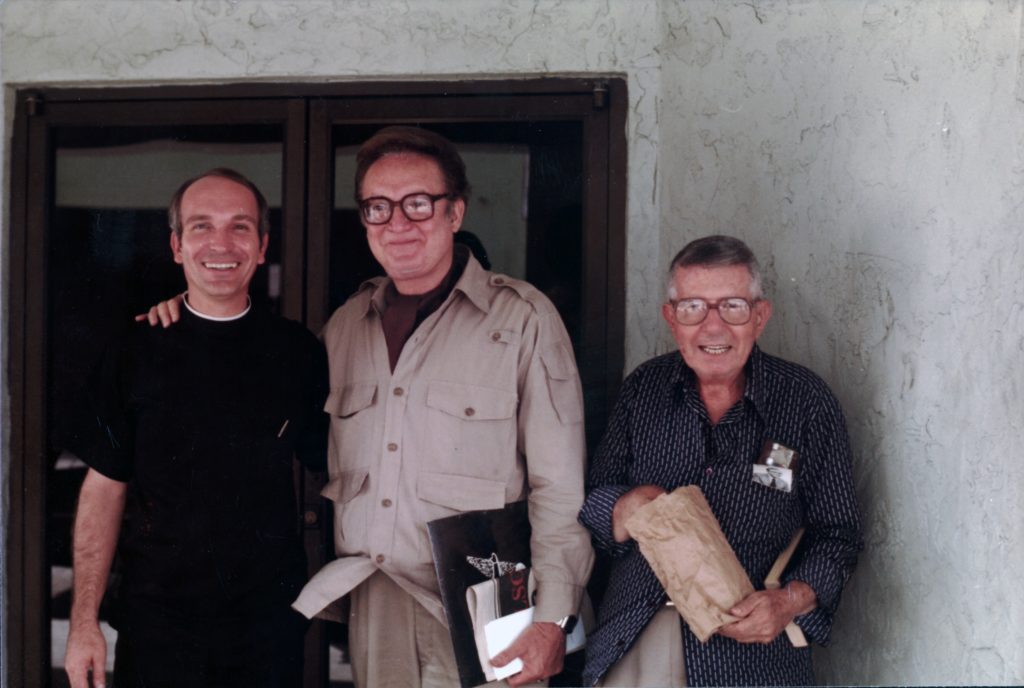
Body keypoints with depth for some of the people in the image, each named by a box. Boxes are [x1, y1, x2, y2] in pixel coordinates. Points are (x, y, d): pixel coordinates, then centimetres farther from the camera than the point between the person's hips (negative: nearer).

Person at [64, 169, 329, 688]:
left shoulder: (298, 353, 0)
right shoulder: (135, 356, -1)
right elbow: (105, 489, 0)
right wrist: (84, 622, -4)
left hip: (271, 619, 1)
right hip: (156, 620, 0)